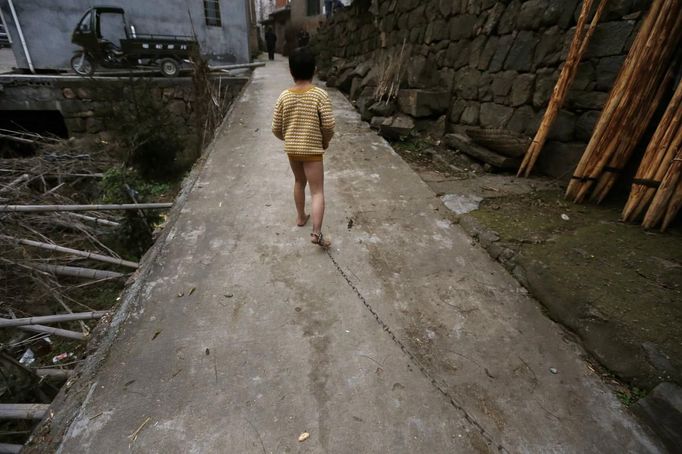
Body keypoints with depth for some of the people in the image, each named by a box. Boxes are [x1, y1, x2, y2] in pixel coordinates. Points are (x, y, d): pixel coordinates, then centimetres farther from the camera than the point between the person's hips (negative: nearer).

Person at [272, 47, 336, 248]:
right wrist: (326, 142, 3)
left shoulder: (284, 96, -3)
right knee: (317, 191, -1)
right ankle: (316, 233, -11)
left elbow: (276, 128, 0)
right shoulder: (320, 95, -13)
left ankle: (301, 217, 38)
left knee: (299, 182, 25)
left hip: (291, 149, 5)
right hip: (312, 150, -4)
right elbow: (329, 125, -16)